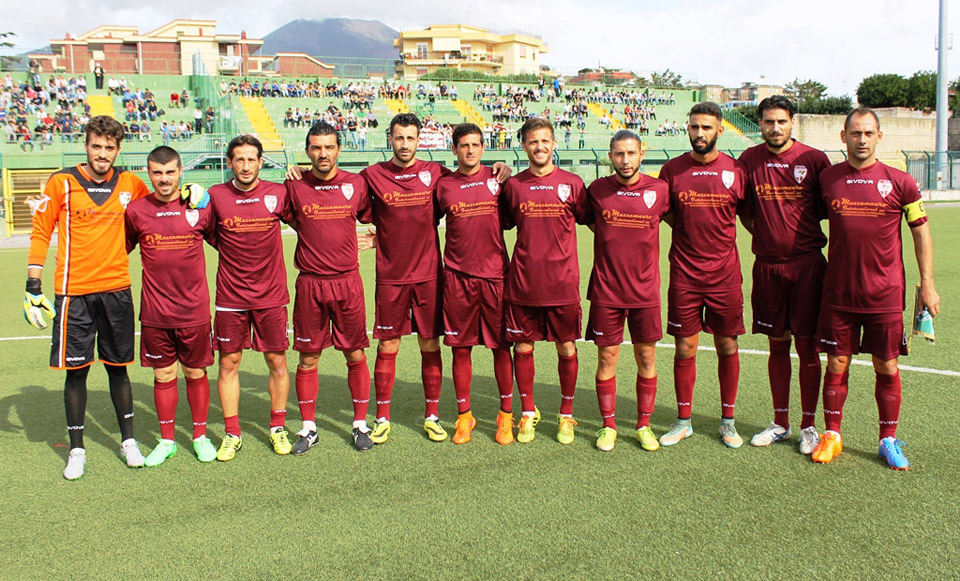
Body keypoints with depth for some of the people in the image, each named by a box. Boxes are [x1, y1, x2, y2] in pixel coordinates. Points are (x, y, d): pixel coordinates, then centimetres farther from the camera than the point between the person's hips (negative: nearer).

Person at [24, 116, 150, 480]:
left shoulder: (129, 184, 5)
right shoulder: (62, 183, -2)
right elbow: (40, 232, 3)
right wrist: (33, 284, -2)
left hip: (116, 289, 2)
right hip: (74, 293, -2)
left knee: (117, 366, 10)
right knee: (75, 370, 3)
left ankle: (128, 441, 22)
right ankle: (76, 450, 15)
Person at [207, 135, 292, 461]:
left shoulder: (278, 193, -1)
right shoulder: (215, 196, -2)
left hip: (271, 295, 0)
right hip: (230, 296, 0)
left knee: (277, 361, 5)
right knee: (228, 363, 4)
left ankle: (278, 428, 22)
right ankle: (232, 434, 18)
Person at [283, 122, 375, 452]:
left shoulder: (356, 184, 1)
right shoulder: (295, 187, -1)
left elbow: (369, 218, 16)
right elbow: (288, 219, 13)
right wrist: (313, 242, 5)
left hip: (348, 282, 0)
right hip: (309, 284, 0)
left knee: (355, 355, 6)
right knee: (308, 358, 6)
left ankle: (360, 424, 20)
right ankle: (308, 428, 20)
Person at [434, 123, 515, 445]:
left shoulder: (496, 178, 4)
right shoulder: (443, 185, 4)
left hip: (495, 274, 0)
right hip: (458, 276, 0)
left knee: (501, 346, 4)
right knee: (460, 347, 5)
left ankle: (506, 415, 18)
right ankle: (464, 415, 20)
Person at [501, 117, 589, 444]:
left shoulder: (572, 184, 1)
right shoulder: (513, 186, 4)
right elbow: (502, 224, 17)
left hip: (562, 283, -1)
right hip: (522, 284, 1)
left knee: (567, 350, 6)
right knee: (522, 348, 7)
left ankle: (566, 415, 24)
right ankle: (528, 412, 26)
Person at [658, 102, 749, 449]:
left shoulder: (736, 170, 0)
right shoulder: (672, 170, 0)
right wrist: (692, 232, 2)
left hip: (725, 274, 0)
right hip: (684, 274, 0)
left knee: (728, 348, 7)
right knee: (685, 348, 5)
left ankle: (727, 420, 22)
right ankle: (683, 421, 18)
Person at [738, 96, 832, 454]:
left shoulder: (814, 159, -3)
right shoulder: (749, 160, 3)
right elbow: (741, 206, 14)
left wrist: (800, 222, 0)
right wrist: (764, 227, 6)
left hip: (807, 263, -2)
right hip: (767, 265, 2)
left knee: (807, 345, 1)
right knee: (777, 344, 10)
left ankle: (809, 425, 13)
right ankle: (780, 423, 22)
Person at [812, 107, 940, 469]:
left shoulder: (899, 181, -2)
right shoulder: (827, 179, 2)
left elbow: (921, 232, 4)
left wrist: (927, 284, 1)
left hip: (885, 294, -1)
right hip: (839, 292, 1)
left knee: (887, 368, 6)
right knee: (836, 364, 6)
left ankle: (889, 440, 20)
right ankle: (831, 436, 20)